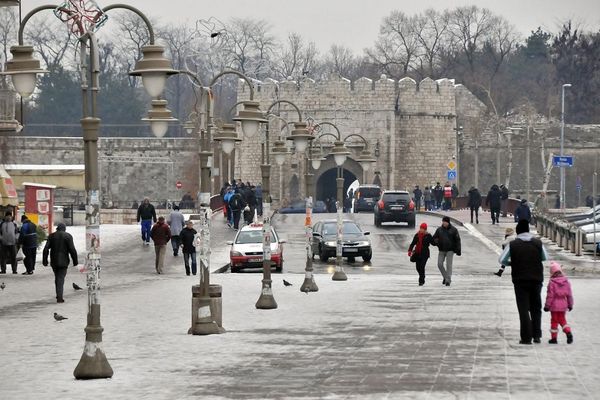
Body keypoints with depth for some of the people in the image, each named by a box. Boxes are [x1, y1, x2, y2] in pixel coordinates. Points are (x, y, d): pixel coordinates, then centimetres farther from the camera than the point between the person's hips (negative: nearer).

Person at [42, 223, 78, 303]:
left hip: (54, 261, 3)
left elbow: (46, 249, 0)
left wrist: (44, 260, 4)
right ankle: (59, 297, -13)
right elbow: (72, 250, -10)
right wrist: (75, 261, -2)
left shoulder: (51, 236, 5)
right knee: (61, 278, -3)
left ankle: (59, 295, 26)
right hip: (63, 262, -3)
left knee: (57, 278, 18)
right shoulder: (68, 236, -4)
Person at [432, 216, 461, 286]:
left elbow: (457, 240, -1)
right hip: (441, 250, 4)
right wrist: (435, 242, -13)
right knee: (440, 264, 1)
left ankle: (448, 280, -2)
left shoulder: (453, 230, -1)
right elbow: (434, 238, 12)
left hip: (450, 250, -4)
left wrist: (458, 250, -8)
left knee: (449, 265, -7)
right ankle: (445, 277, 21)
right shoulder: (439, 229, 7)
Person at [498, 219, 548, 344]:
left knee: (523, 309, 1)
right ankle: (537, 335, 12)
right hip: (536, 279, 2)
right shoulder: (538, 243, 0)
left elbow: (501, 260, -4)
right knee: (536, 308, 16)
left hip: (520, 280, -2)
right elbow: (545, 258, 13)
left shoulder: (513, 245, -6)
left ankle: (526, 337, -4)